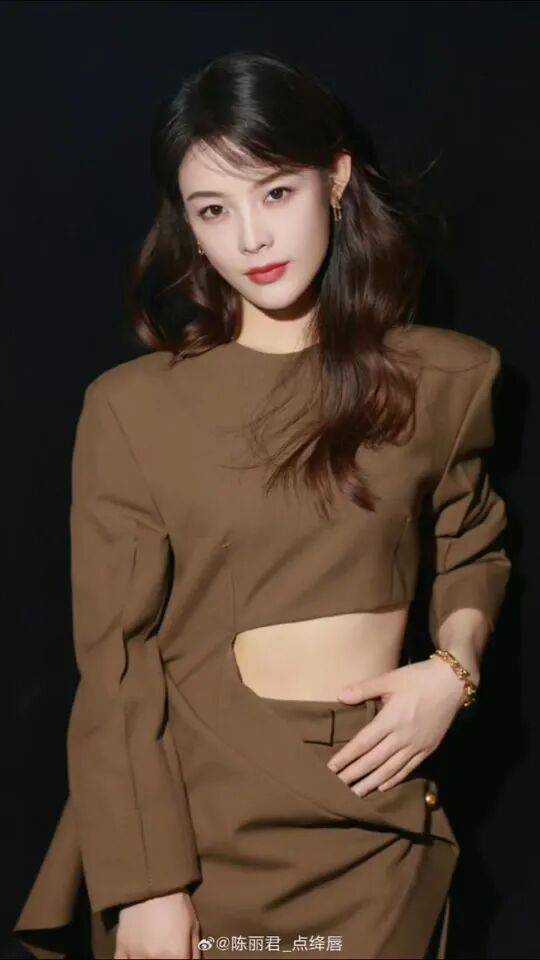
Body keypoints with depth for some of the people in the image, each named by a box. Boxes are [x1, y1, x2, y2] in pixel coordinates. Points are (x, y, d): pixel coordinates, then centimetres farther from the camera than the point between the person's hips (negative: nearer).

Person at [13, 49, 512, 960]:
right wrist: (144, 881, -12)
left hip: (376, 817, 2)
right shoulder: (130, 406, -8)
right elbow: (116, 656, -8)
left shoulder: (445, 378, -1)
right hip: (196, 820, -1)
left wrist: (453, 664, -5)